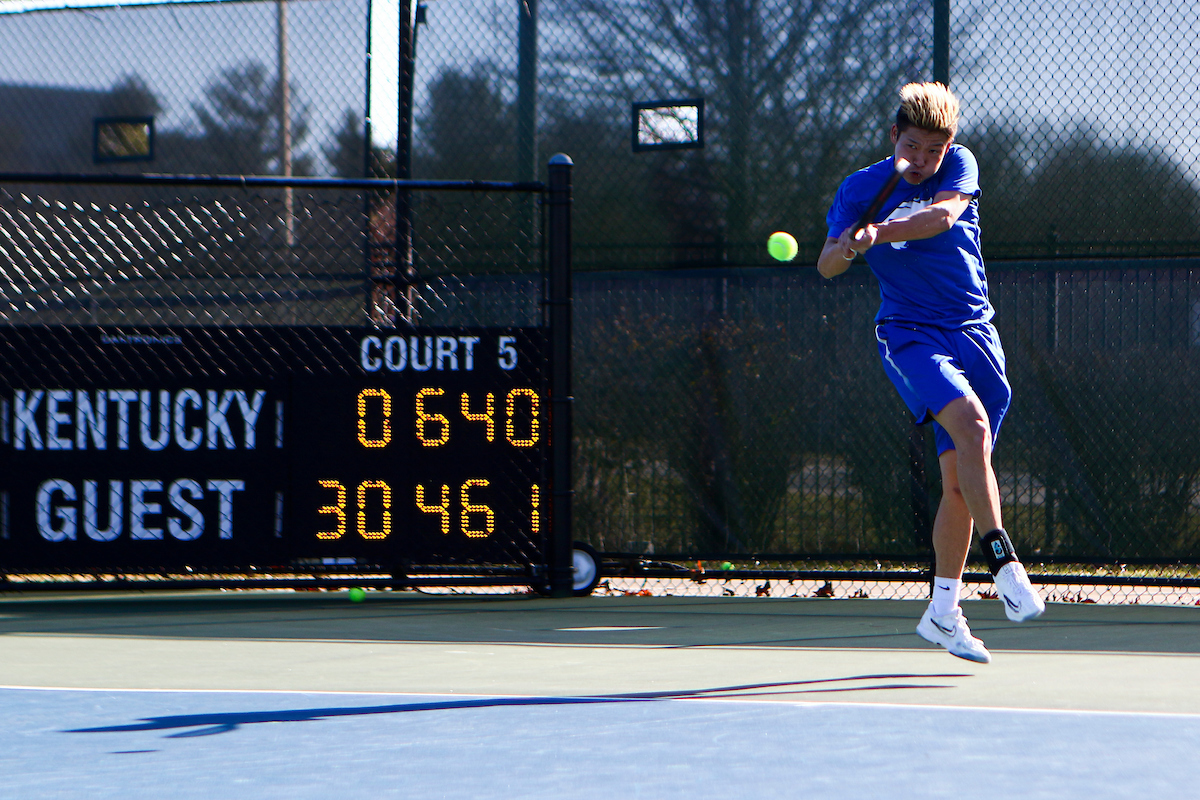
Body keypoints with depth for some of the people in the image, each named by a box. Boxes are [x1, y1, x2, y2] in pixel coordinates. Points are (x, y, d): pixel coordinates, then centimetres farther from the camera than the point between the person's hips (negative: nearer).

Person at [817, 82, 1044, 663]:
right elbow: (827, 267, -1)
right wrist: (846, 247, -24)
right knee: (971, 423, -31)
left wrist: (881, 233, -36)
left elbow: (943, 213, -21)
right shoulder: (861, 189, -1)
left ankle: (943, 611, 15)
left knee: (960, 483, 3)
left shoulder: (960, 165, 0)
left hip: (974, 333, 3)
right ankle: (1004, 565, -31)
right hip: (910, 335, -3)